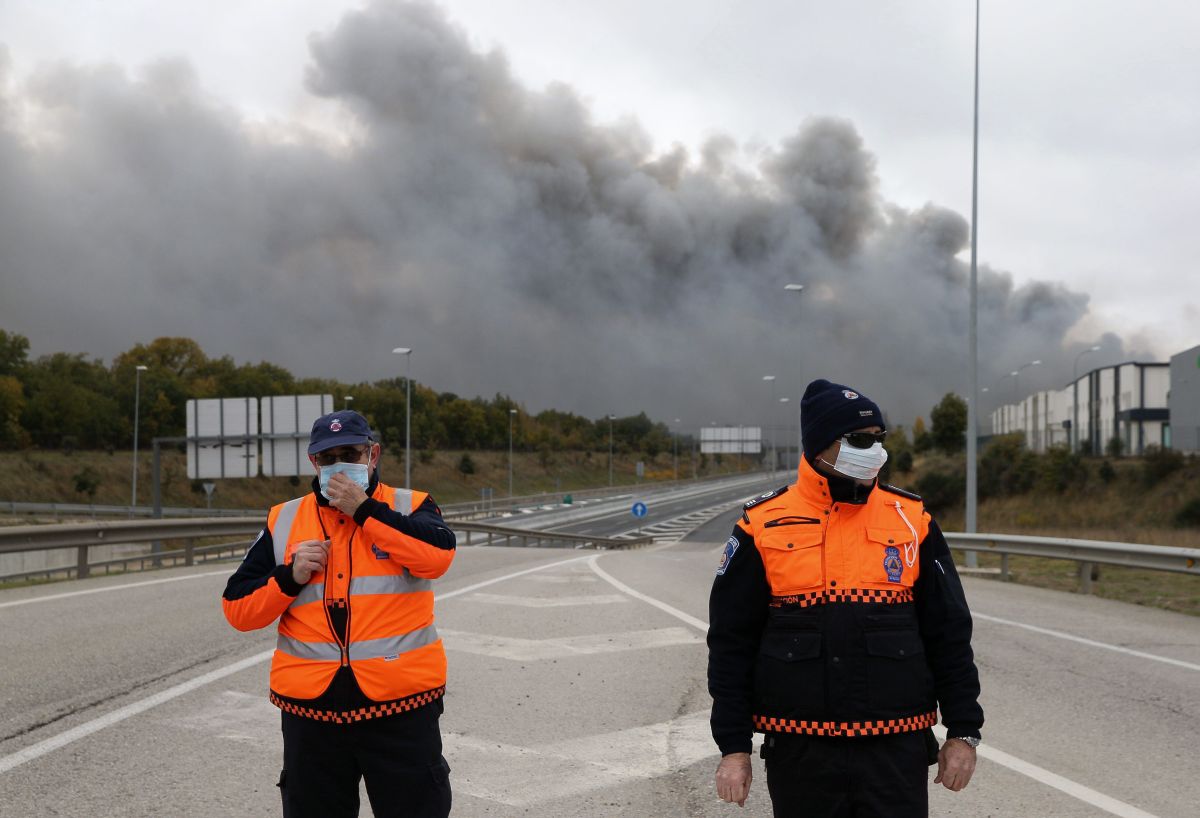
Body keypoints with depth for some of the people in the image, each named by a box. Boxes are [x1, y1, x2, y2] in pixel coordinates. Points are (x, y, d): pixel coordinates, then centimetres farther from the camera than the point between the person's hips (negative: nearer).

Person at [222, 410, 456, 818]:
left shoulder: (410, 507, 3)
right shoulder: (283, 521, 9)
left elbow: (438, 554, -20)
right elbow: (238, 608, 7)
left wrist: (363, 509, -15)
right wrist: (290, 577, -10)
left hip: (401, 706, -2)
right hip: (311, 709, 3)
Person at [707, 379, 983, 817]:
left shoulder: (912, 521, 4)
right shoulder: (763, 527, -1)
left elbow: (949, 634, 8)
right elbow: (731, 645, 2)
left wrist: (963, 730, 5)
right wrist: (733, 747, -1)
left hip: (898, 749, 1)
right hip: (800, 753, -1)